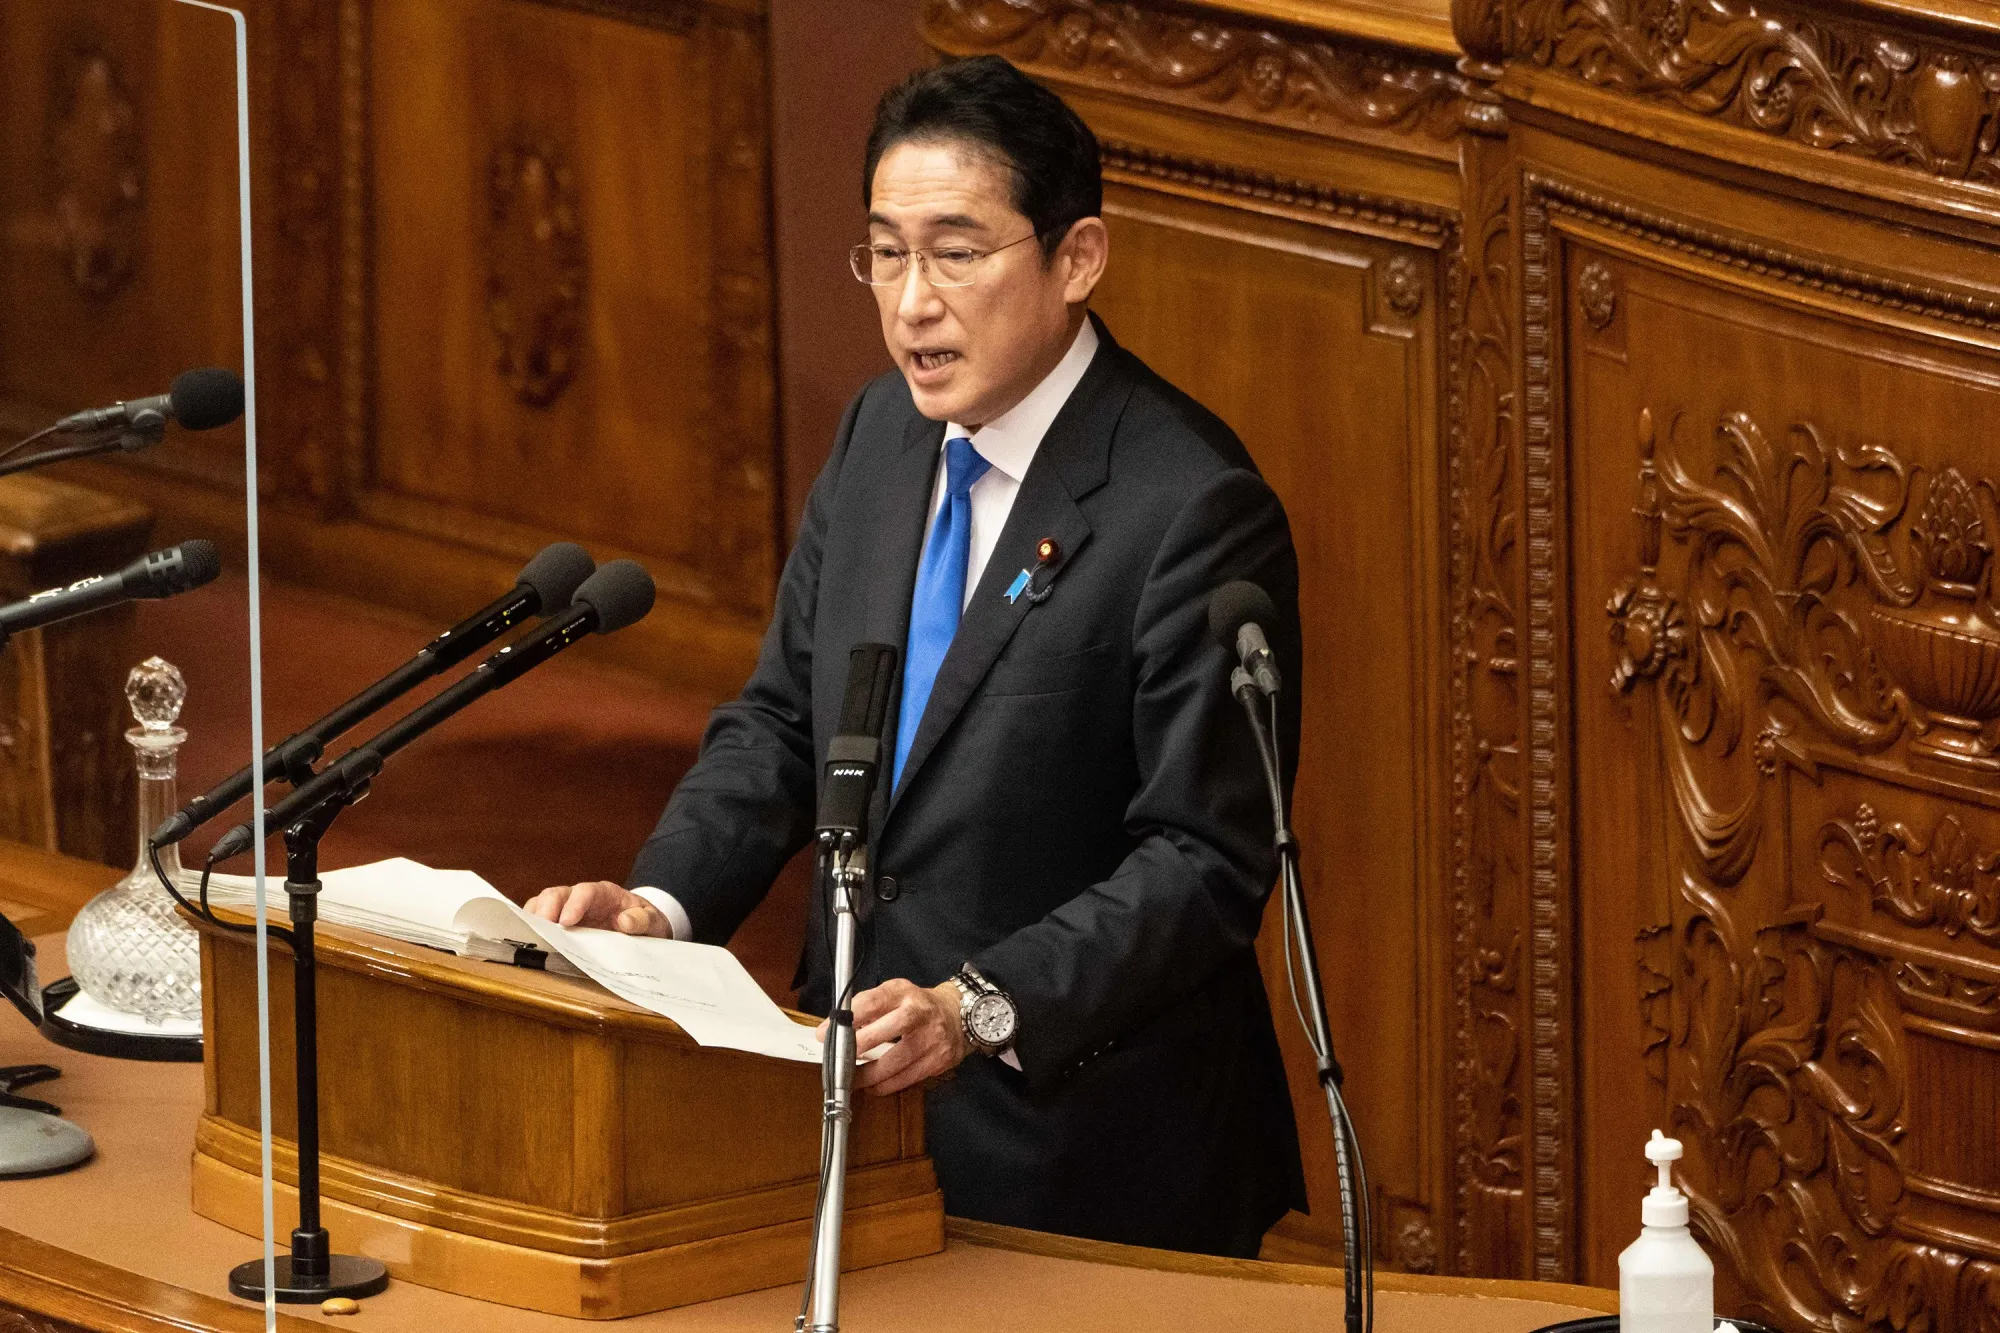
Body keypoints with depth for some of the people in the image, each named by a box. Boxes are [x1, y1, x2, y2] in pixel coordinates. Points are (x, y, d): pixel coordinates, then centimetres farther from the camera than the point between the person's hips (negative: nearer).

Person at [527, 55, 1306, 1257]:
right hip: (864, 1101, 7)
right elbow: (783, 722, 11)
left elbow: (1205, 861, -20)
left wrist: (982, 1008, -31)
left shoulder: (1194, 510, -18)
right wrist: (662, 903, -7)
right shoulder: (884, 435, 6)